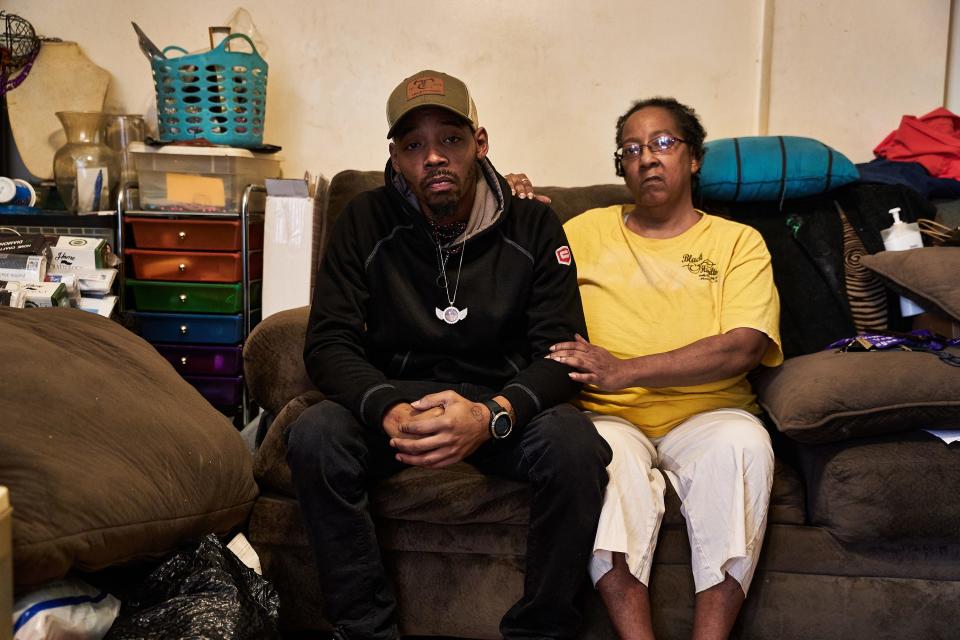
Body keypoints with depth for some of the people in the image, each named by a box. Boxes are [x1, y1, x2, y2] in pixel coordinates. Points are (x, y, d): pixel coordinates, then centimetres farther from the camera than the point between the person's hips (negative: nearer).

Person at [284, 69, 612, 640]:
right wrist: (388, 410, -29)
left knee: (575, 442, -31)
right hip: (398, 396, 1)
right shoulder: (366, 222, -1)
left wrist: (492, 416, -30)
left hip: (505, 405, 0)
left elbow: (560, 351, -9)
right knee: (315, 434, -28)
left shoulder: (533, 227, -2)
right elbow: (329, 342, -7)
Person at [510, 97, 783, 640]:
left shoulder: (738, 242, 11)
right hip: (612, 417, 1)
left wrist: (625, 370, -17)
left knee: (743, 441, -33)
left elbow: (745, 346, -6)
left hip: (707, 416, 0)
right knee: (605, 449, -34)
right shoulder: (587, 231, 18)